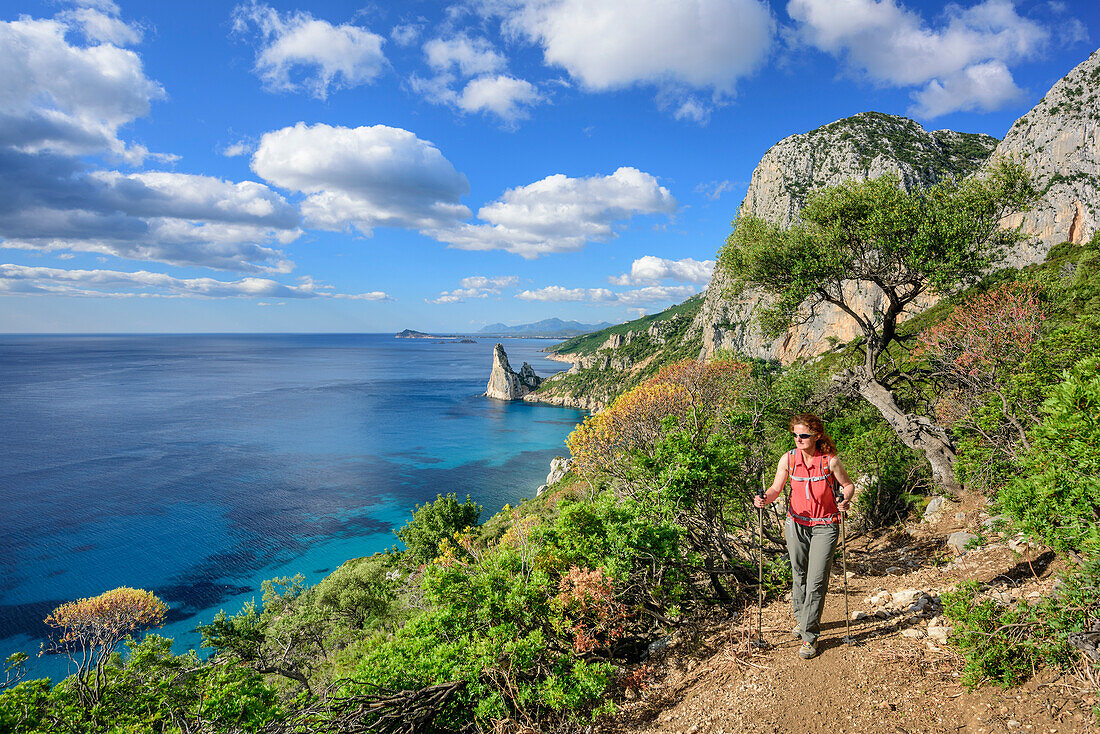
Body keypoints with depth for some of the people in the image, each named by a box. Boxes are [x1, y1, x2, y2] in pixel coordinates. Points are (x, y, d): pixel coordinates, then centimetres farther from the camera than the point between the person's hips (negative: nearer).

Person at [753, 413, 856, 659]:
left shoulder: (830, 460, -13)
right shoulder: (788, 459, -7)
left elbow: (848, 484, 2)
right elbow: (776, 488, -1)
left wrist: (845, 500, -19)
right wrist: (764, 499, -22)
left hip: (825, 526, -3)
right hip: (796, 524, 3)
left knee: (817, 580, -6)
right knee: (799, 575, 15)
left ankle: (810, 636, 4)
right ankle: (801, 618, 39)